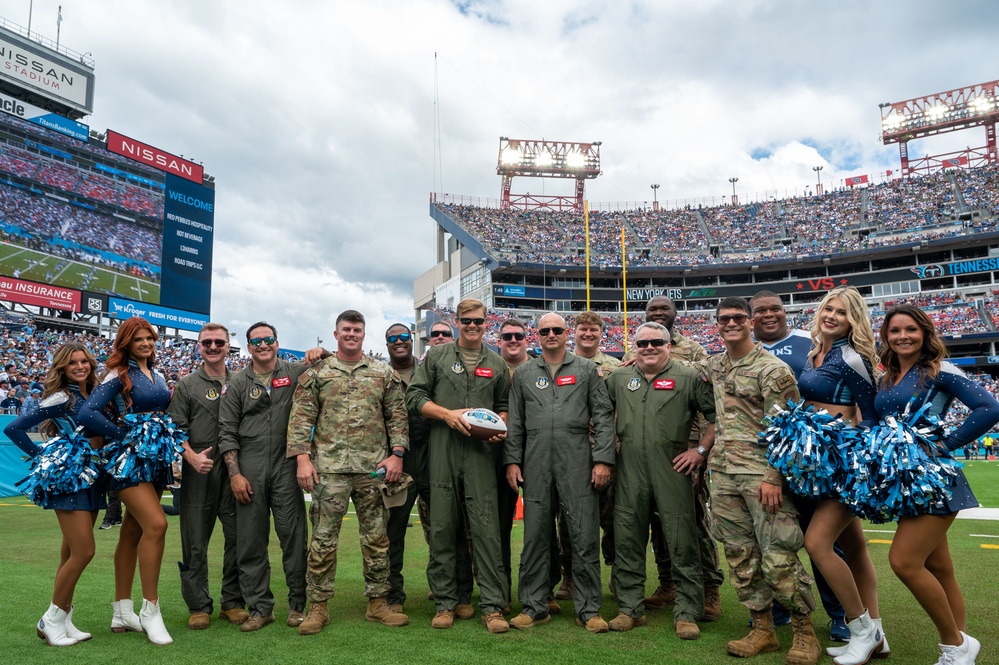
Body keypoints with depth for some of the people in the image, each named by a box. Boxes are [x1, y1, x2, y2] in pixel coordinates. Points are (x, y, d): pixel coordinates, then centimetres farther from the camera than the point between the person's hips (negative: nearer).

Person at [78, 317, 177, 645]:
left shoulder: (158, 377, 13)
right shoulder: (119, 375, -6)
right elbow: (87, 413, -16)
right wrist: (125, 436, -13)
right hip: (130, 458, -6)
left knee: (132, 532, 11)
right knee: (156, 524, -20)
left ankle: (122, 613, 19)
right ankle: (150, 609, -9)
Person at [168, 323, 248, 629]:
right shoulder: (187, 385, 7)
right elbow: (176, 429, 2)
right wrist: (192, 456, -14)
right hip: (199, 471, -1)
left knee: (238, 538, 5)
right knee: (195, 541, 3)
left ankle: (233, 602, 18)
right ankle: (198, 606, 16)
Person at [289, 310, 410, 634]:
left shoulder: (384, 373, 10)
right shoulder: (316, 373, 6)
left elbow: (397, 415, 8)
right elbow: (301, 417, 2)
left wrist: (397, 454, -1)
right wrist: (302, 457, -7)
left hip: (374, 467, 2)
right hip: (329, 468, -1)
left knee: (377, 537, 7)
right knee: (323, 538, 2)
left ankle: (378, 602, 20)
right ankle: (318, 605, 16)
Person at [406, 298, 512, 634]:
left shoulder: (497, 364, 15)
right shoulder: (436, 356, 11)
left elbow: (504, 405, 21)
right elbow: (414, 397, 5)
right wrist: (448, 414, -8)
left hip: (481, 452, 1)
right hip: (442, 450, 0)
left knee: (486, 527, -4)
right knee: (442, 527, 4)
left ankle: (492, 605, 3)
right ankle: (445, 603, 15)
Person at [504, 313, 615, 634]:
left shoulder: (586, 370, 9)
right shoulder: (523, 373, 14)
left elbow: (603, 417, 4)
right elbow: (515, 422, 12)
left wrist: (603, 459, -5)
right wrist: (512, 460, 3)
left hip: (578, 462, -1)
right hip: (536, 464, 2)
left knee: (585, 535, 1)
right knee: (535, 536, 7)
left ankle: (589, 609, 12)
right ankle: (534, 607, 18)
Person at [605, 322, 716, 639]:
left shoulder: (688, 377, 2)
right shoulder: (619, 379, 12)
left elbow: (716, 415, 2)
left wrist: (701, 450, -4)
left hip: (673, 469, -3)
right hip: (629, 471, 3)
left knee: (682, 543, 0)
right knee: (627, 541, 8)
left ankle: (686, 613, 12)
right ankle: (630, 608, 21)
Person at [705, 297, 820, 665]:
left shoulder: (771, 368, -8)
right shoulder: (714, 365, 12)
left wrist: (774, 477, -17)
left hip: (761, 472, -6)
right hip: (723, 473, 6)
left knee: (778, 556, -5)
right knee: (740, 554, 10)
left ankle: (805, 632, 13)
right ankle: (762, 629, 22)